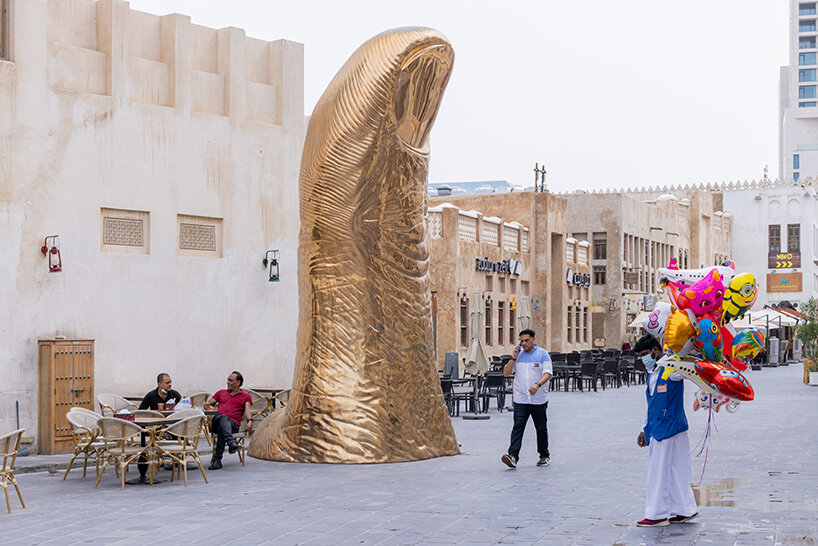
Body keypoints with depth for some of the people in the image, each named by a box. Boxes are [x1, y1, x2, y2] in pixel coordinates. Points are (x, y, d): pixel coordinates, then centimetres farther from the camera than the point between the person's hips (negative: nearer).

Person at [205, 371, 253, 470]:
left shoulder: (245, 396, 21)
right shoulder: (221, 392, 32)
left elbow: (247, 410, 4)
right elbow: (208, 404, 30)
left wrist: (250, 421, -18)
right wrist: (208, 405, 4)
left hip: (233, 424, -2)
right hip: (216, 421, 2)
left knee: (221, 428, -38)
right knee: (223, 417, -37)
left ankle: (217, 460, -45)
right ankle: (231, 442, -62)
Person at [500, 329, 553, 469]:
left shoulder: (542, 354, 0)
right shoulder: (518, 354, 10)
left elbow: (548, 373, -10)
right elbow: (506, 373, 8)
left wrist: (537, 384, -28)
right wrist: (513, 358, -4)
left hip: (538, 399, -2)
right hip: (520, 398, 2)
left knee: (541, 428, 9)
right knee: (518, 426, -11)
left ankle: (544, 455, 24)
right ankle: (513, 456, -20)